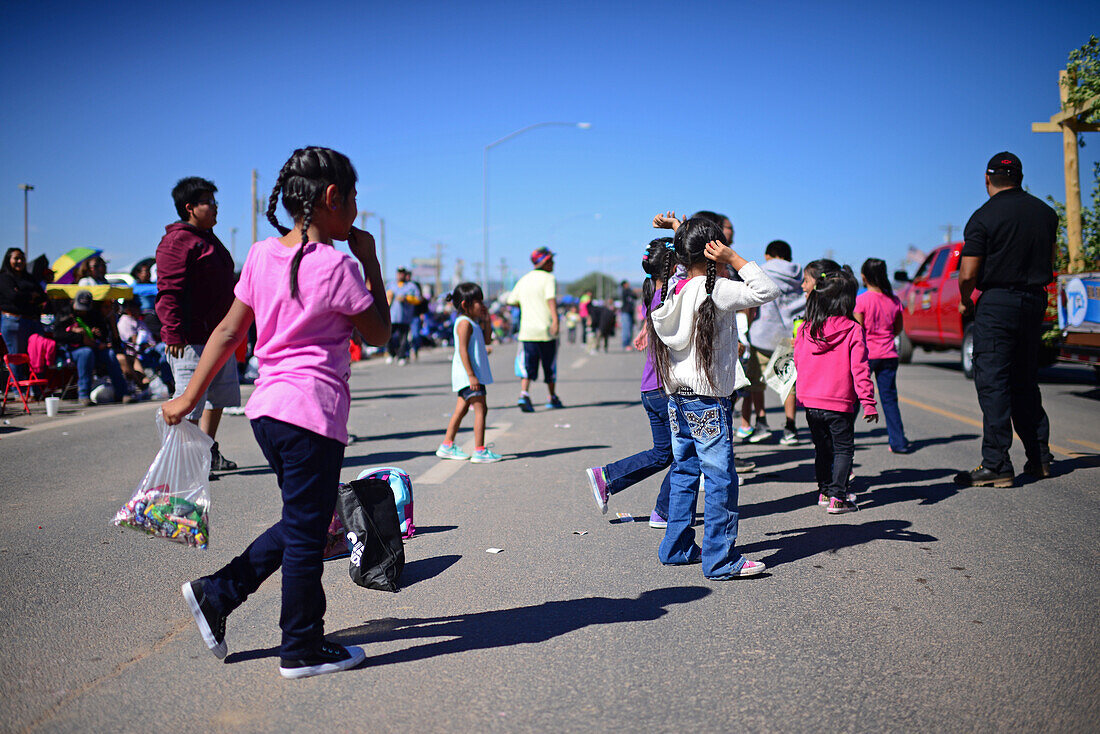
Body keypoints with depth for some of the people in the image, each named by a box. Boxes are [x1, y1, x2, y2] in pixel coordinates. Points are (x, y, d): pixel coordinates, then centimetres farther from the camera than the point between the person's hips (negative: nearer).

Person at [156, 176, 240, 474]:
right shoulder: (176, 242, -11)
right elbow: (169, 291, -19)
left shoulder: (209, 239, 21)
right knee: (191, 403, -8)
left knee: (218, 397, 17)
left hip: (218, 336, 10)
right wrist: (174, 332, -25)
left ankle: (209, 452, 29)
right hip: (191, 340, -10)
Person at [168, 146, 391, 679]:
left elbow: (229, 331, 8)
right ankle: (303, 650, 18)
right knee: (306, 532, 4)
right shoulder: (335, 266, -13)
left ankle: (215, 594, 23)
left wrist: (189, 397, 11)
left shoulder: (262, 254, 7)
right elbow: (380, 333, -1)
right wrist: (371, 262, 2)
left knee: (299, 523, 21)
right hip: (313, 413, -8)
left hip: (268, 408, 8)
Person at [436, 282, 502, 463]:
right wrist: (471, 375, -25)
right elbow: (463, 351, -21)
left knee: (461, 410, 15)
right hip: (467, 375, -10)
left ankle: (447, 446, 23)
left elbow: (487, 340, 23)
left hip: (473, 375, 10)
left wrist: (486, 320, 10)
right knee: (480, 408, -12)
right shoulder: (464, 323, -14)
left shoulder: (474, 323, 16)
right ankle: (480, 451, -13)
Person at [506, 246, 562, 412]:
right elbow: (551, 299, -22)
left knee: (527, 365, 0)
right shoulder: (548, 278, -6)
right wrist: (555, 319, -33)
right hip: (546, 330, -4)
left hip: (527, 330, 4)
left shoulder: (523, 280, 13)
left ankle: (524, 394, -23)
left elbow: (511, 301, 21)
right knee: (550, 365, 12)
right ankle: (552, 398, 25)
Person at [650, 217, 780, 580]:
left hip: (677, 397, 8)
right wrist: (734, 259, -12)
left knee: (684, 472, 16)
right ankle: (720, 560, 4)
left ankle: (676, 548, 24)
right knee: (720, 478, -1)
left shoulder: (672, 291, 5)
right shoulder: (715, 290, -15)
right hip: (709, 400, -8)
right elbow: (767, 291, -16)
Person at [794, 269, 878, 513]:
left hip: (810, 401, 4)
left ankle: (825, 491, 28)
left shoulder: (805, 329, 1)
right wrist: (868, 402, -7)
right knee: (843, 448, 5)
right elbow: (860, 369, -11)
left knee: (822, 447, 19)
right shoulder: (853, 330, -10)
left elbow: (798, 362, 11)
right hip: (840, 402, -4)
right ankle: (837, 496, -3)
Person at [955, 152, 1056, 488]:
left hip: (997, 303, -6)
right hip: (1035, 300, 7)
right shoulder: (1045, 212, 9)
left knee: (992, 382, -5)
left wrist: (965, 301, 4)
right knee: (1025, 382, 16)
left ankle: (996, 465, -7)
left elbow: (968, 274, -14)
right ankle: (1039, 458, 20)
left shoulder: (984, 217, -11)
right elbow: (1050, 260, 20)